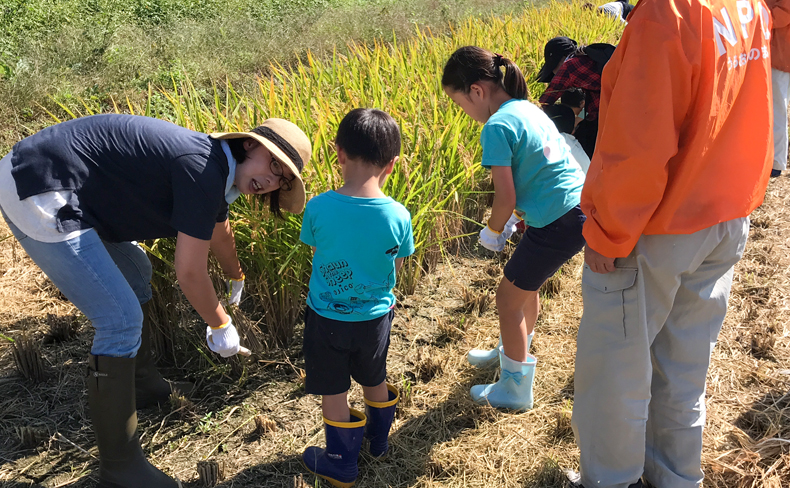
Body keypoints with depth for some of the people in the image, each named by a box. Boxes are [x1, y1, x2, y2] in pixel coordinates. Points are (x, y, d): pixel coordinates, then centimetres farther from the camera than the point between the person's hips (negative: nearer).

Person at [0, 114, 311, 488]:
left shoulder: (215, 168, 9)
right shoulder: (203, 170, -22)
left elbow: (219, 232, 30)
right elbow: (189, 274, -18)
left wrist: (237, 278, 47)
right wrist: (220, 326, -1)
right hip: (37, 199, -11)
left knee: (135, 275, 25)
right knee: (122, 320, -12)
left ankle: (127, 368, 50)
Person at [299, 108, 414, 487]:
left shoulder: (317, 208, -22)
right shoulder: (398, 216, -19)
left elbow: (316, 251, -5)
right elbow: (396, 267, -5)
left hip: (327, 317, -2)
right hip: (376, 316, 2)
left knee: (334, 393, 17)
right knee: (375, 381, 26)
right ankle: (378, 440, 50)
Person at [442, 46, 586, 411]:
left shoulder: (496, 127, -16)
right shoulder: (528, 108, 12)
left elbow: (506, 197, -16)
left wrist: (492, 231, 3)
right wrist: (512, 219, 15)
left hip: (558, 224, -9)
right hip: (578, 207, 9)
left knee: (508, 297, 6)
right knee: (525, 284, 27)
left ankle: (515, 389, 22)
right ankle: (512, 353, 50)